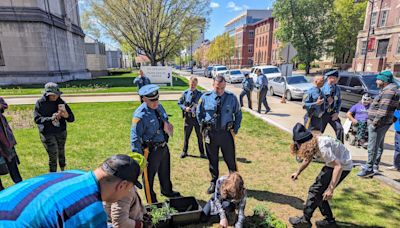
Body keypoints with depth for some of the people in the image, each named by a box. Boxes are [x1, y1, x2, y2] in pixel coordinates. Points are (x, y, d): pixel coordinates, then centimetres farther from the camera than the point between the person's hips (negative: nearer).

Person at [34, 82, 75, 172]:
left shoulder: (61, 102, -2)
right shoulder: (40, 103, -7)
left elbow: (72, 118, -2)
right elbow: (37, 119, -11)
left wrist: (66, 116, -25)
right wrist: (50, 118, -26)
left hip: (61, 132, 3)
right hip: (47, 134, -2)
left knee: (61, 152, 16)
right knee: (53, 155, -5)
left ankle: (63, 171, 36)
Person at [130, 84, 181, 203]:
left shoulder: (159, 107, 0)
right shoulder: (140, 115, -24)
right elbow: (135, 138, -23)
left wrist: (168, 125, -8)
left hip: (164, 146, 8)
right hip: (151, 150, -8)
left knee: (165, 172, 28)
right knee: (149, 177, 12)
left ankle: (167, 191, 55)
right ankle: (152, 202, 35)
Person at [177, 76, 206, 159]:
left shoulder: (200, 94, -1)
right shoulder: (185, 93, 0)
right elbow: (179, 103, 7)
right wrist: (185, 108, -11)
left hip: (198, 117, 0)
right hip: (188, 117, 0)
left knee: (200, 136, 9)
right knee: (186, 135, 11)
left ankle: (202, 153, 24)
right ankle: (184, 152, 30)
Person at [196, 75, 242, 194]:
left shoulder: (232, 98, -4)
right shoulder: (205, 97, -3)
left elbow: (238, 114, 7)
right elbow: (199, 114, 10)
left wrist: (235, 129, 1)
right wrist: (204, 127, 4)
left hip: (226, 133, -1)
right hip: (210, 134, 1)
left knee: (230, 160, 10)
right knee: (212, 160, 14)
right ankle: (214, 183, 33)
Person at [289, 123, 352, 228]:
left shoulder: (322, 147, -32)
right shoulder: (312, 143, -4)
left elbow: (338, 166, -33)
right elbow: (307, 159, 14)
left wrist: (331, 189, -31)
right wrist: (298, 173, 19)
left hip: (343, 166, -9)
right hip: (335, 163, 9)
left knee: (316, 190, -6)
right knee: (319, 190, 11)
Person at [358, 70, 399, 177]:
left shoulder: (388, 91, -18)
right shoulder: (387, 90, 15)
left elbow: (383, 111, -25)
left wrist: (375, 123, -21)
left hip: (378, 123, -11)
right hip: (381, 124, 11)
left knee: (373, 147, -5)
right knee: (379, 146, 18)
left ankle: (369, 169, 2)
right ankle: (375, 166, 30)